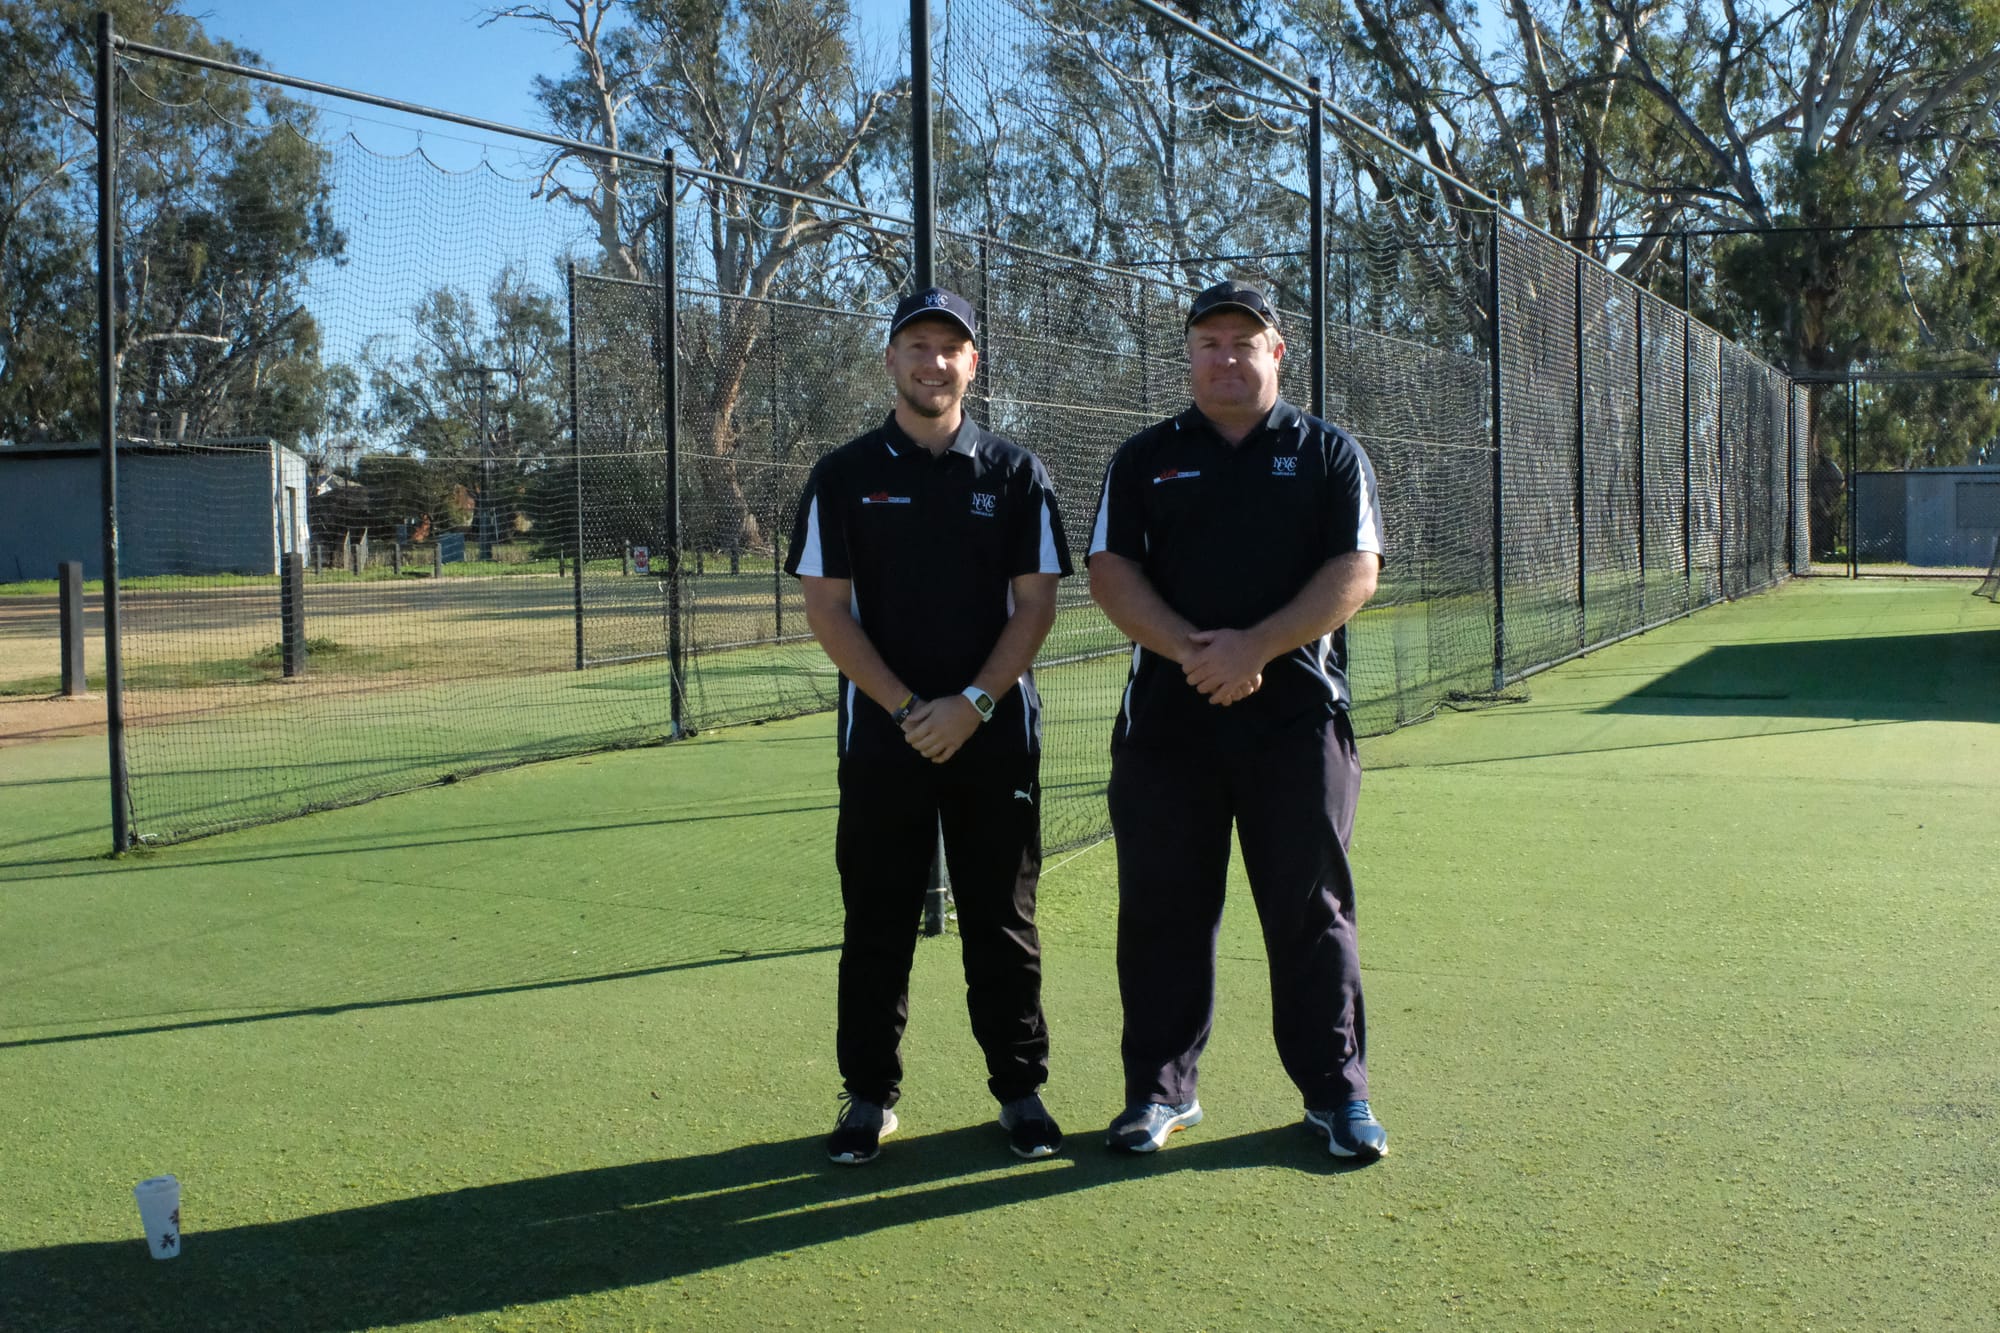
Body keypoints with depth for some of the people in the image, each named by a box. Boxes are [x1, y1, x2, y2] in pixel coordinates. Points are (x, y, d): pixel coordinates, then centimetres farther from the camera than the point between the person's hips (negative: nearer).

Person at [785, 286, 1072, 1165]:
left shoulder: (1015, 474, 5)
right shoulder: (844, 476, 4)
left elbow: (1035, 604, 1)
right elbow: (825, 607, -1)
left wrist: (972, 704, -12)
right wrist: (906, 706, -11)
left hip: (995, 733, 0)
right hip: (881, 734, 0)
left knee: (1003, 919, 6)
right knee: (876, 921, 5)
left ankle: (1020, 1090, 17)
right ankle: (869, 1094, 17)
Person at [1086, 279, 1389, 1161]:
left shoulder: (1329, 453, 8)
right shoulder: (1144, 459, 12)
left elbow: (1356, 571, -3)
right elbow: (1109, 571, 2)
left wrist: (1254, 648, -15)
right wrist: (1189, 650, -14)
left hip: (1297, 713, -1)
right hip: (1167, 714, 2)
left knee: (1311, 906, 2)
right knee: (1163, 907, 5)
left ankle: (1336, 1091, 14)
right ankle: (1160, 1088, 17)